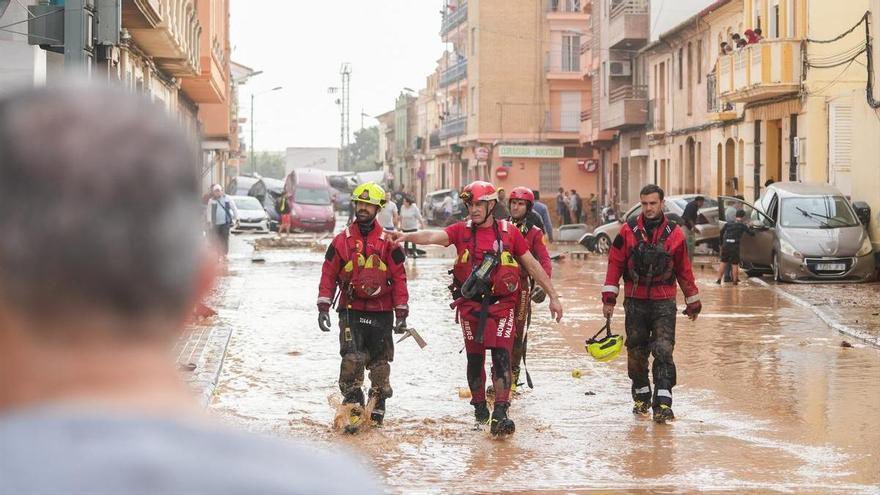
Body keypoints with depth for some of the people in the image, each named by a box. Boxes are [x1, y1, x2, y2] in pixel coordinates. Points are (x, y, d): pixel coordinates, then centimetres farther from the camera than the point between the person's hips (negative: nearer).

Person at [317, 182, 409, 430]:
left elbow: (399, 278, 4)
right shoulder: (342, 240, 4)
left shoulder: (388, 243, 3)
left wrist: (401, 313, -1)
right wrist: (323, 307, -2)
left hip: (381, 312, 1)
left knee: (380, 363, 7)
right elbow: (328, 274, 5)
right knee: (352, 358, -15)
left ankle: (377, 408, 19)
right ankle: (352, 405, -11)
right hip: (351, 310, -1)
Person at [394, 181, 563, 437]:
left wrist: (553, 296, 9)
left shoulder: (509, 232, 3)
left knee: (501, 356, -11)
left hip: (501, 304, -1)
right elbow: (433, 236, -14)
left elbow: (532, 265, 8)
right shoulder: (462, 231, 3)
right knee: (475, 358, 10)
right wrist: (406, 236, -34)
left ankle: (500, 415, -13)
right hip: (470, 305, 1)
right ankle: (479, 406, 28)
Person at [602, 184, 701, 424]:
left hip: (664, 303, -1)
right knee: (636, 352, 9)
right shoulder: (628, 231, 0)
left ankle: (663, 403, -15)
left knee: (664, 351, -11)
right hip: (635, 302, 1)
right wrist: (609, 298, -3)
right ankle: (641, 396, 27)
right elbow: (615, 264, 3)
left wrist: (693, 302, 17)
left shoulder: (674, 234, 2)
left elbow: (684, 270, 11)